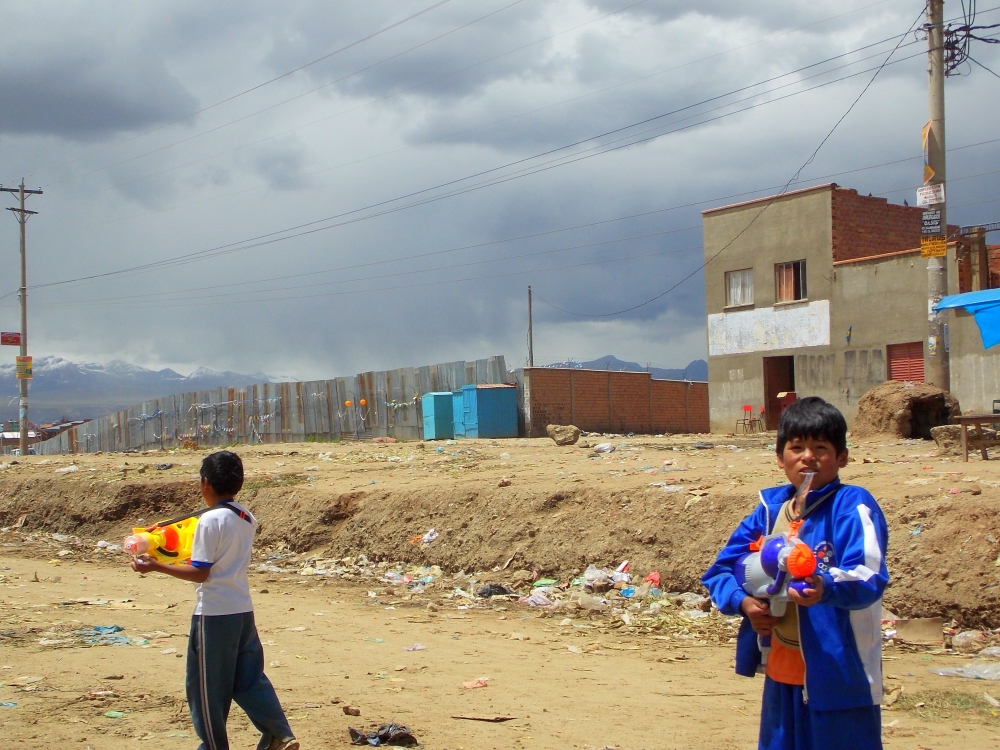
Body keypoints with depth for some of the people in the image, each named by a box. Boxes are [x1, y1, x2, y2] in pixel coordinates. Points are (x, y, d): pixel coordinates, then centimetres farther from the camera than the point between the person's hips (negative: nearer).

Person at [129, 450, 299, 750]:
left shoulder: (210, 521, -15)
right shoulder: (246, 518, 8)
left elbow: (200, 573, -16)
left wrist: (156, 566, -12)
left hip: (214, 613, -8)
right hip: (243, 610, 8)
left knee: (206, 685, 6)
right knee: (249, 678, 14)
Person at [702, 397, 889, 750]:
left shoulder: (853, 507, -8)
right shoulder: (769, 510, 10)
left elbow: (868, 578, -22)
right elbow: (719, 571, 14)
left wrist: (826, 588, -42)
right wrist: (743, 602, -6)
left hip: (839, 680, -6)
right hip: (781, 676, 6)